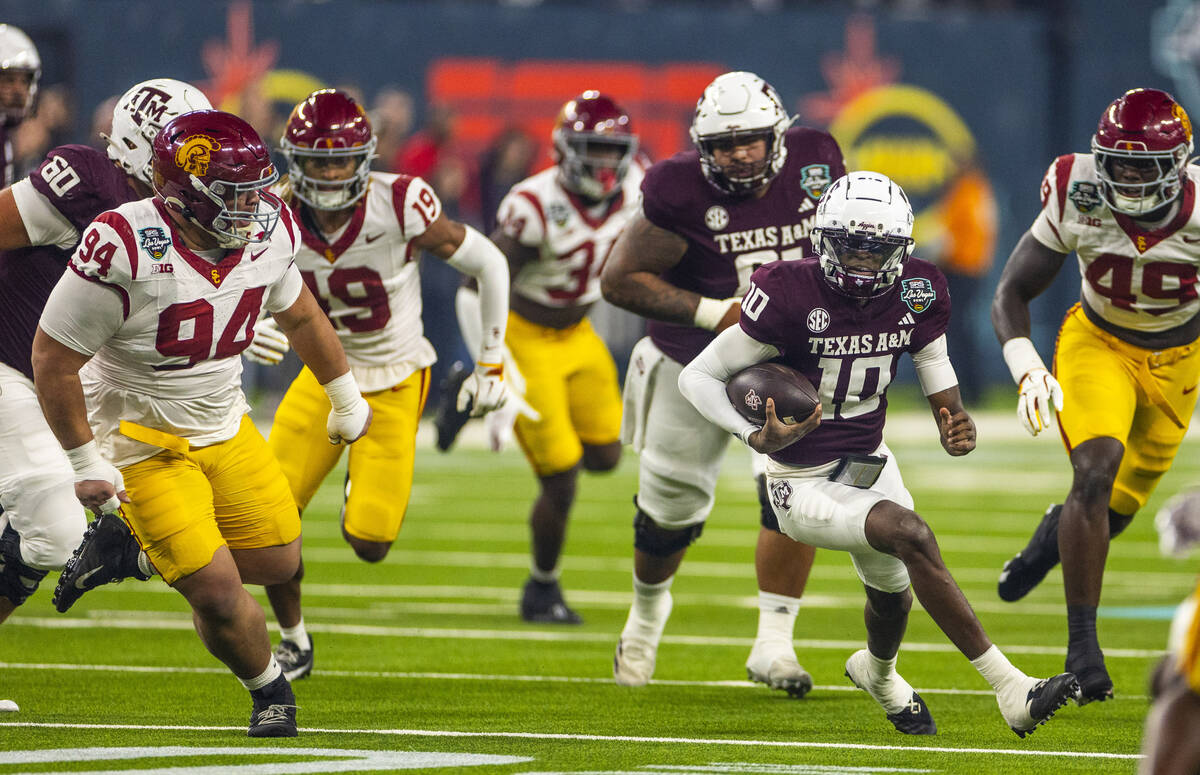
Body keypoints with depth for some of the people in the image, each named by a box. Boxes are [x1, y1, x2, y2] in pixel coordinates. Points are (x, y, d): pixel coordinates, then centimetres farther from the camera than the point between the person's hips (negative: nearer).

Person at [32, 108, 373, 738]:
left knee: (277, 563, 10)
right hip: (145, 443, -7)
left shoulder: (267, 233, -9)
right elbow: (54, 357, -19)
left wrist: (345, 396, 25)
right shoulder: (124, 252, -30)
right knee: (218, 595, -12)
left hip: (225, 425, 7)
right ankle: (269, 689, 18)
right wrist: (86, 463, -15)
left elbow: (299, 313, 14)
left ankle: (132, 550, 33)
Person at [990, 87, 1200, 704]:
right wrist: (1028, 369, -30)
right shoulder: (1079, 198, -25)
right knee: (1096, 468, -25)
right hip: (1098, 344, -1)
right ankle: (1082, 642, -15)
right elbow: (1011, 295, -14)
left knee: (1120, 505, 11)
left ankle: (1058, 532, 50)